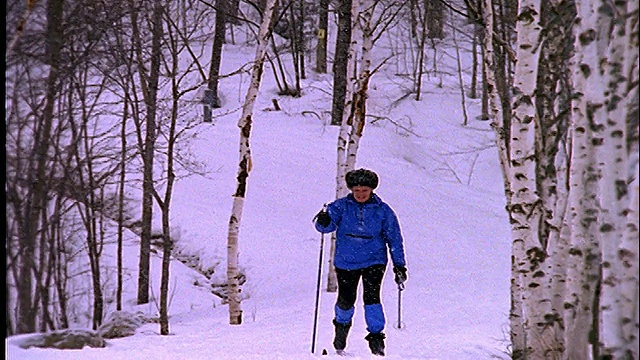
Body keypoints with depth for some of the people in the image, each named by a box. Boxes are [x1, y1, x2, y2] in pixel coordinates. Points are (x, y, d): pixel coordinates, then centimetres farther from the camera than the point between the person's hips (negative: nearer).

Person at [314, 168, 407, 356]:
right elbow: (327, 225, -12)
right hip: (346, 262, 1)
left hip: (374, 261, -1)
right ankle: (342, 324, 40)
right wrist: (324, 222, -36)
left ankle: (376, 337, -11)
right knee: (346, 300, 7)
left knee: (371, 297, -18)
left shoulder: (383, 211, -2)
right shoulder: (342, 206, -3)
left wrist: (399, 265, 1)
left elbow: (394, 238, 3)